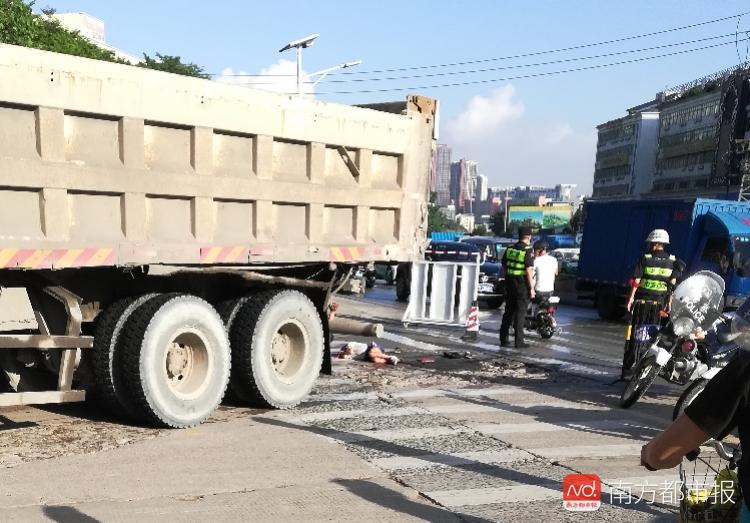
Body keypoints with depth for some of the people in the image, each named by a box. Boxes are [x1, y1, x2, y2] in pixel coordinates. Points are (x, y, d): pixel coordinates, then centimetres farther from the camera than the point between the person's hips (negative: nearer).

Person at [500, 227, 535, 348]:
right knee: (520, 313, -1)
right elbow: (529, 271, -18)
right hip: (523, 285, -6)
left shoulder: (509, 249, 5)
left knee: (508, 312, 13)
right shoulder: (528, 251, -14)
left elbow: (504, 266, 12)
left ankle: (503, 339, 17)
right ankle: (519, 342, 1)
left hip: (510, 284, 6)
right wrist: (531, 288, -14)